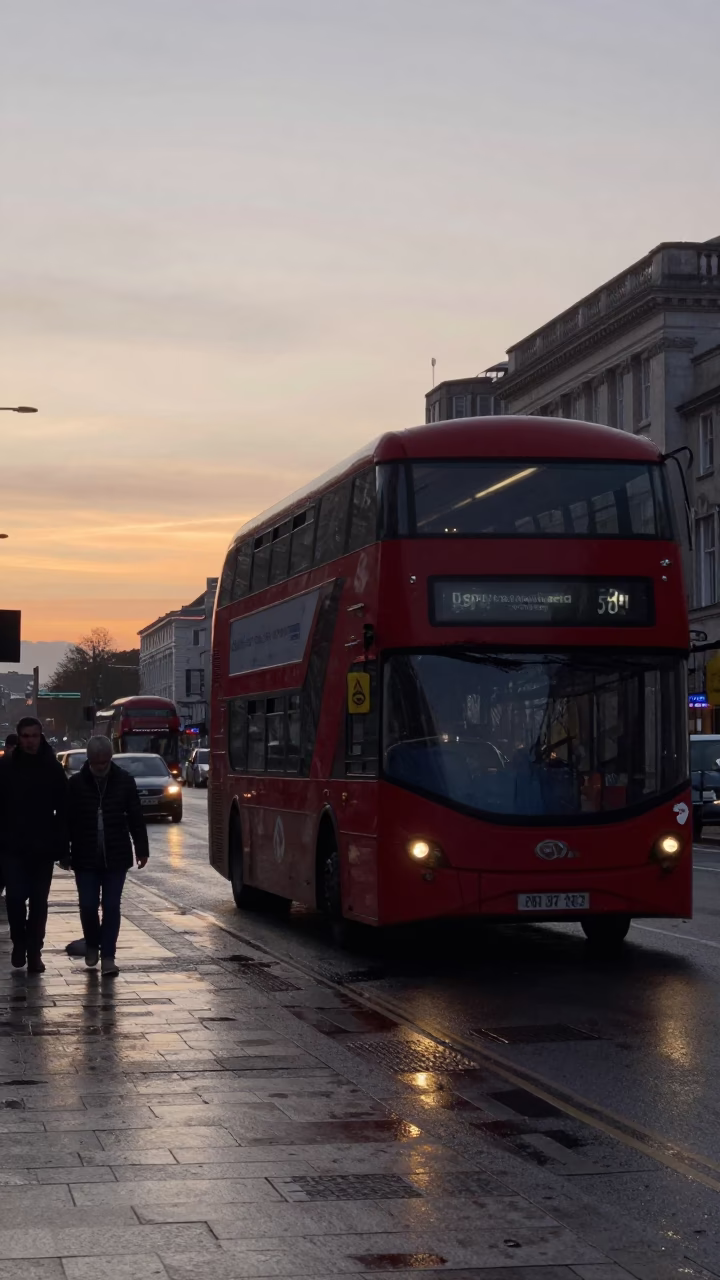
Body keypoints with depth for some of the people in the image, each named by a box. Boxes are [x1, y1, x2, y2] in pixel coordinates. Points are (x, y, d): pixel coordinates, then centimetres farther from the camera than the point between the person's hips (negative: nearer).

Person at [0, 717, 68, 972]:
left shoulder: (53, 770, 1)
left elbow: (64, 811, 2)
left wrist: (62, 845, -5)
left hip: (43, 848, 1)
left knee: (39, 902, 5)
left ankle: (34, 952, 14)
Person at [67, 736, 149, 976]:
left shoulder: (124, 781, 0)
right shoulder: (76, 783, -2)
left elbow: (136, 818, 5)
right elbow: (67, 820, 3)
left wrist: (141, 849, 4)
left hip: (116, 857, 0)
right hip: (85, 858, 0)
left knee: (111, 907, 0)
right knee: (88, 906, 0)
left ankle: (107, 956, 5)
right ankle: (92, 946, 26)